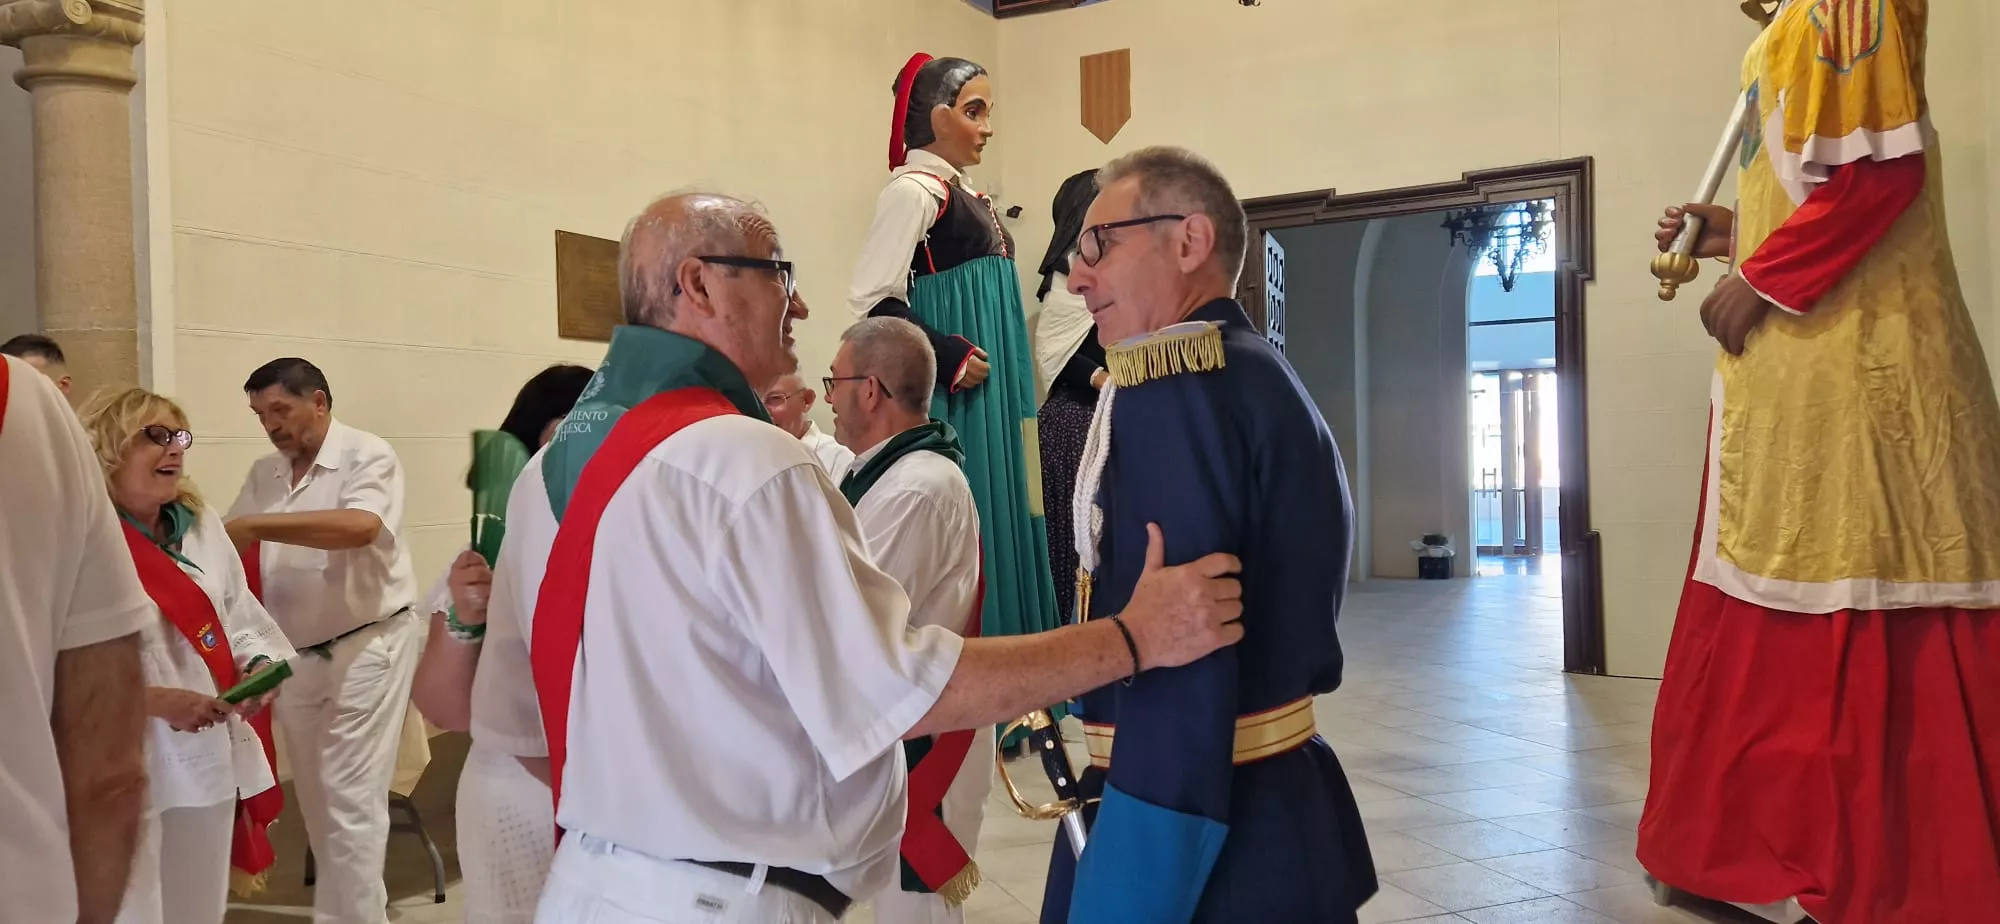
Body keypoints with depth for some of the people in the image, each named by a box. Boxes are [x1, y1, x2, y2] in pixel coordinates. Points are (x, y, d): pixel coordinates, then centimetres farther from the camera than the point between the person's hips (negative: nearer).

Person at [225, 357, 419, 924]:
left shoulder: (367, 456, -11)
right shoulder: (263, 474, 9)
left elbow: (360, 526, -28)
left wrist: (256, 525, -26)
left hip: (367, 646, -7)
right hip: (294, 656, 7)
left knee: (349, 797, -5)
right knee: (316, 799, 13)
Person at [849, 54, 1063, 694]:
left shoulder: (963, 195, 17)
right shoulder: (914, 189, -10)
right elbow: (873, 301, -19)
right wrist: (952, 359, -17)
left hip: (984, 391, 9)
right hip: (948, 398, -9)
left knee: (996, 519, 10)